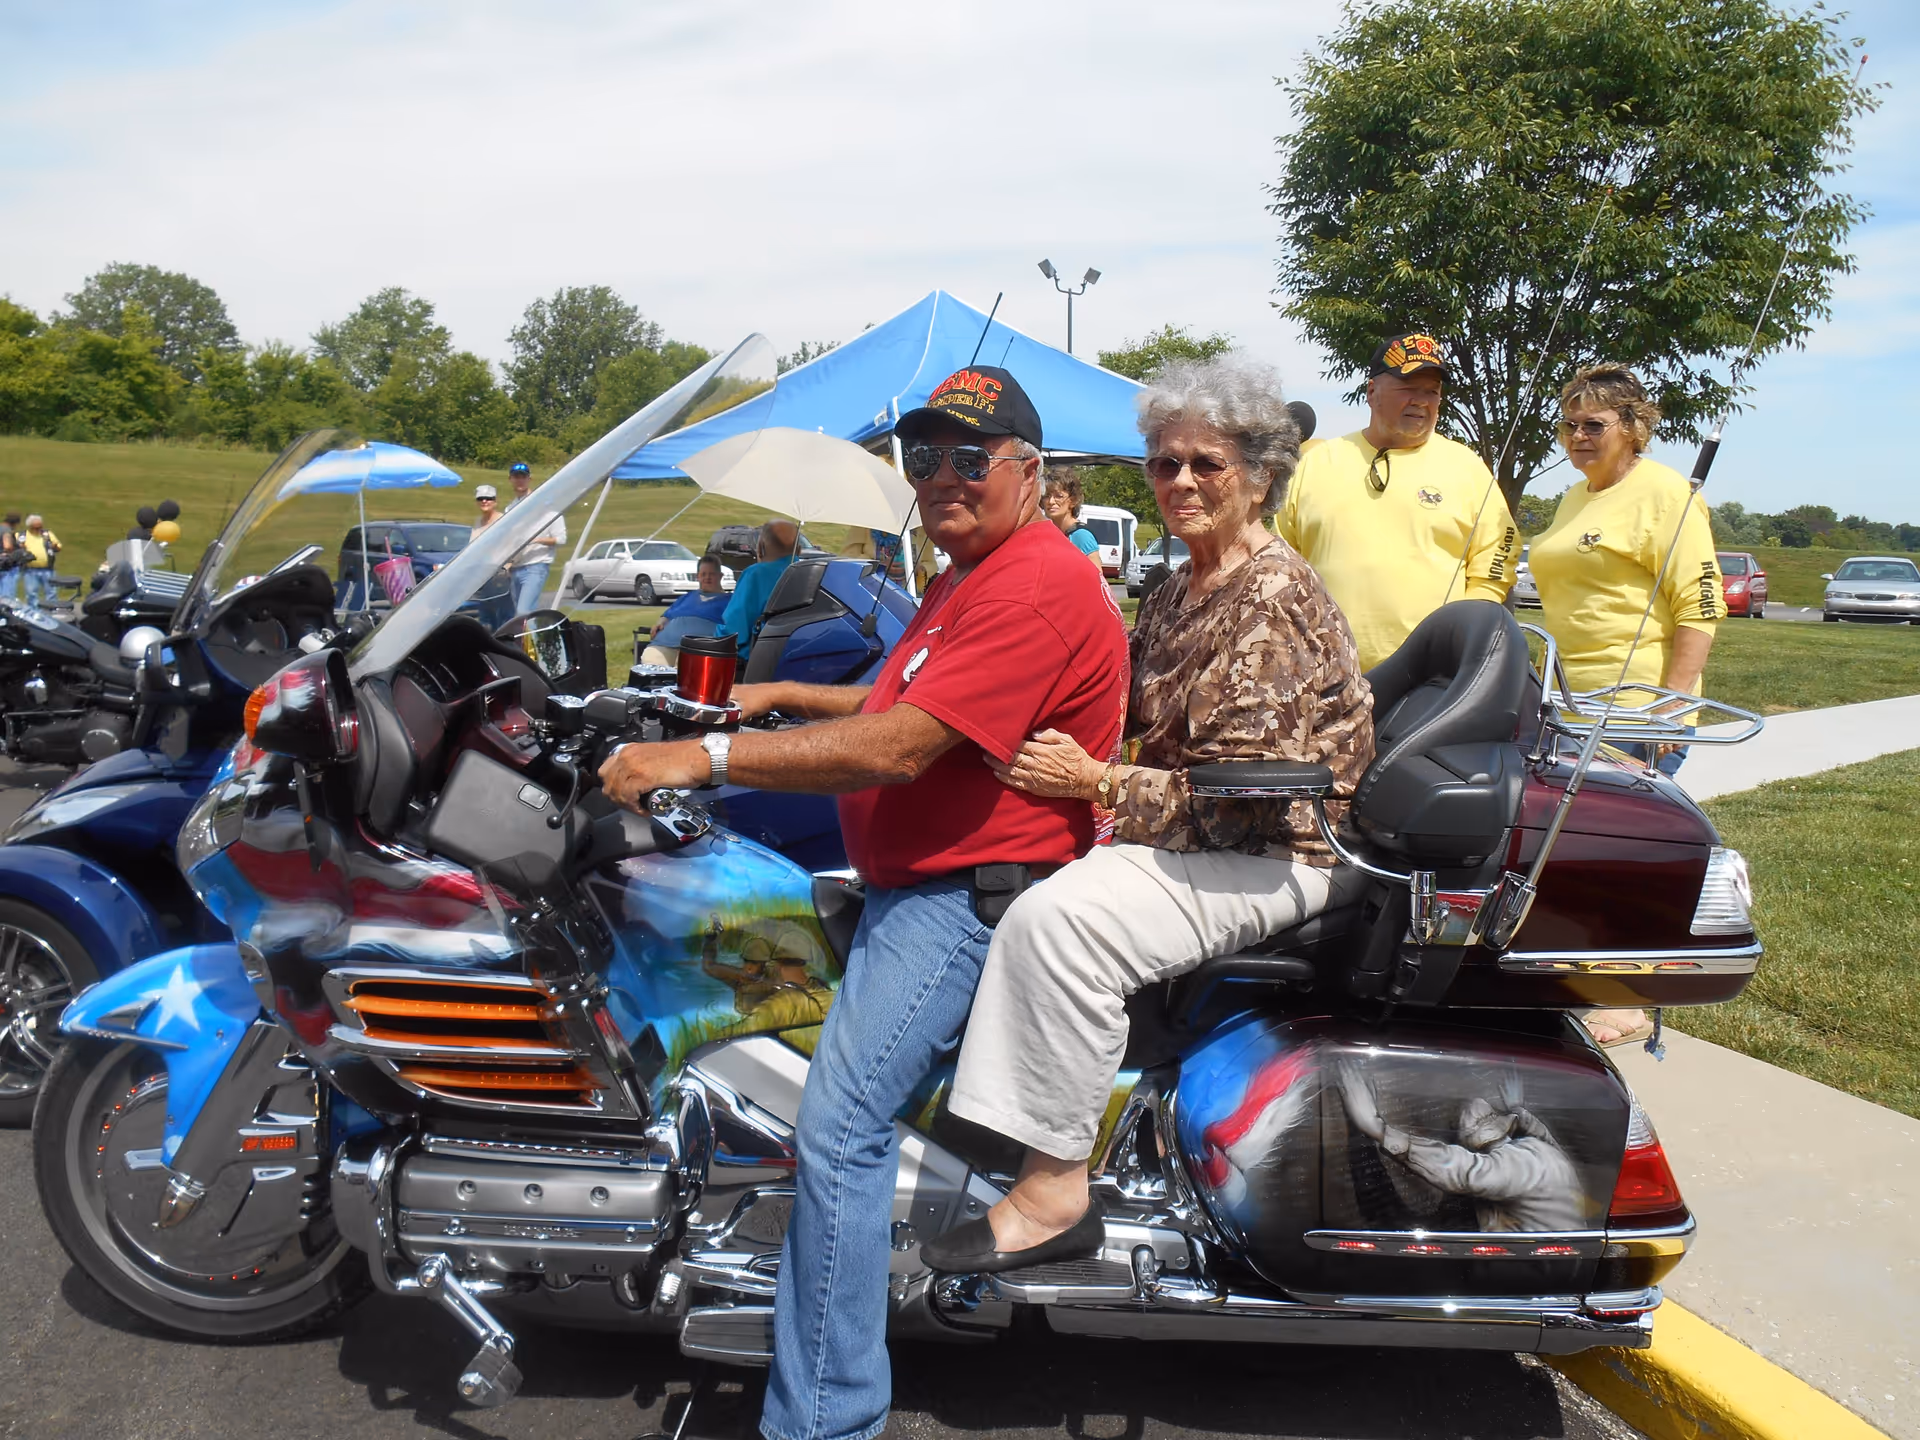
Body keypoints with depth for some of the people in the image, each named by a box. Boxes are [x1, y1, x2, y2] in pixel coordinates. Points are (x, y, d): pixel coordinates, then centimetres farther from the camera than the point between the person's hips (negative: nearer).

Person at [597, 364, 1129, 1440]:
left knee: (841, 1128, -19)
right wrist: (786, 697, 20)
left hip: (968, 896, -12)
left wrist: (705, 757, -25)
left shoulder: (1038, 586, -18)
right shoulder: (969, 577, 19)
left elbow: (896, 750, -26)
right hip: (919, 879, 12)